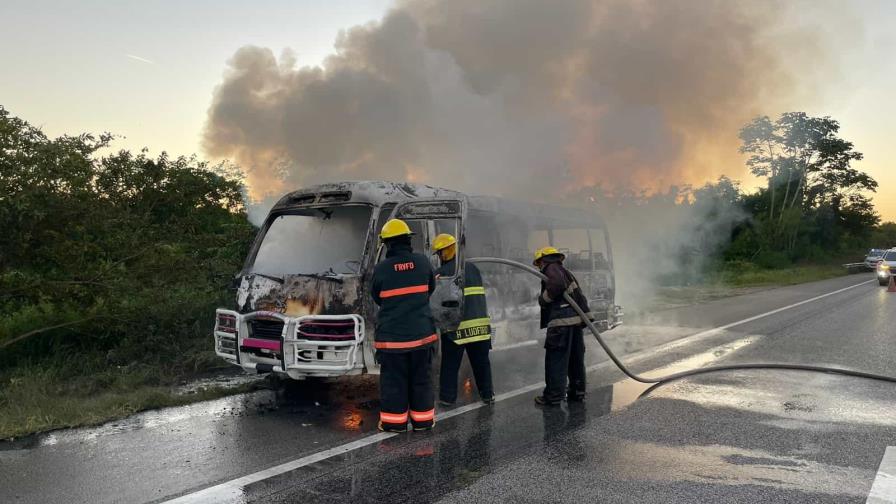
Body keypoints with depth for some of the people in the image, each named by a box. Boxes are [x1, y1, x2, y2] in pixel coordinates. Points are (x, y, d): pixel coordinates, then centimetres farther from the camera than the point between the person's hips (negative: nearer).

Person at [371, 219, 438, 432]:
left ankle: (394, 421, 14)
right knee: (421, 379, 13)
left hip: (392, 334, -2)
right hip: (422, 332, 2)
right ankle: (423, 420, 20)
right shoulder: (422, 261, -3)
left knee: (393, 380, 9)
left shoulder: (381, 268, -9)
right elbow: (431, 288, 11)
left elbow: (377, 298, 5)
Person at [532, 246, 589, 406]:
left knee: (555, 360, -4)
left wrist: (543, 298, -8)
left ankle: (553, 395, -2)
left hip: (561, 321, -9)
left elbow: (557, 285, -23)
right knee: (575, 359, 15)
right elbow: (580, 297, 26)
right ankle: (577, 391, 23)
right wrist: (585, 315, 24)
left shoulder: (552, 269, -2)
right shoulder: (566, 272, 27)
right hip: (576, 319, 9)